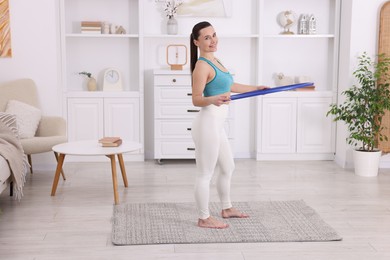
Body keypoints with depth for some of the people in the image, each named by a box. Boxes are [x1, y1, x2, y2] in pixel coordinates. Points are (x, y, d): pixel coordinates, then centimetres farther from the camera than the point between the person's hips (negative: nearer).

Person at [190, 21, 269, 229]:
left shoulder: (214, 60, 13)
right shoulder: (202, 65, -16)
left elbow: (230, 86, 26)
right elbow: (196, 99, -20)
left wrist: (255, 88, 35)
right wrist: (213, 100, -40)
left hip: (216, 125, 10)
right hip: (207, 124, -10)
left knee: (228, 167, 23)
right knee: (205, 174, 0)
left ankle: (227, 208, 38)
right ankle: (204, 218, 12)